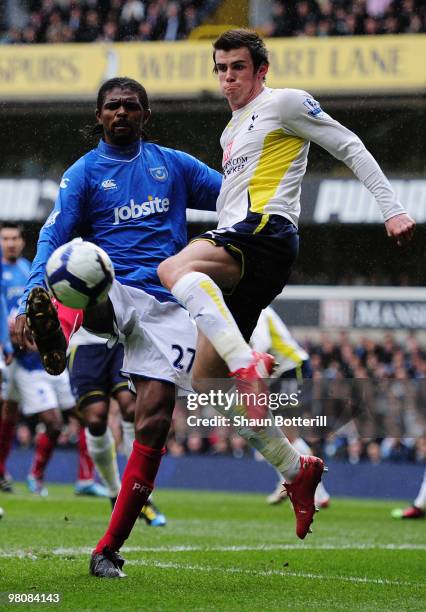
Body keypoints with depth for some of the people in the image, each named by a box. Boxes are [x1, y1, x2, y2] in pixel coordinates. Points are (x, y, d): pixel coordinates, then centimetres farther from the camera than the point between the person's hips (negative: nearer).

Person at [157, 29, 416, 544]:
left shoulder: (284, 103, 4)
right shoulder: (231, 132, 28)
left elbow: (350, 147, 1)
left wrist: (391, 208, -6)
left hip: (264, 232, -9)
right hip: (235, 242, 9)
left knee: (173, 269, -36)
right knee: (205, 378, 3)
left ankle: (249, 364, -48)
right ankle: (296, 469, 6)